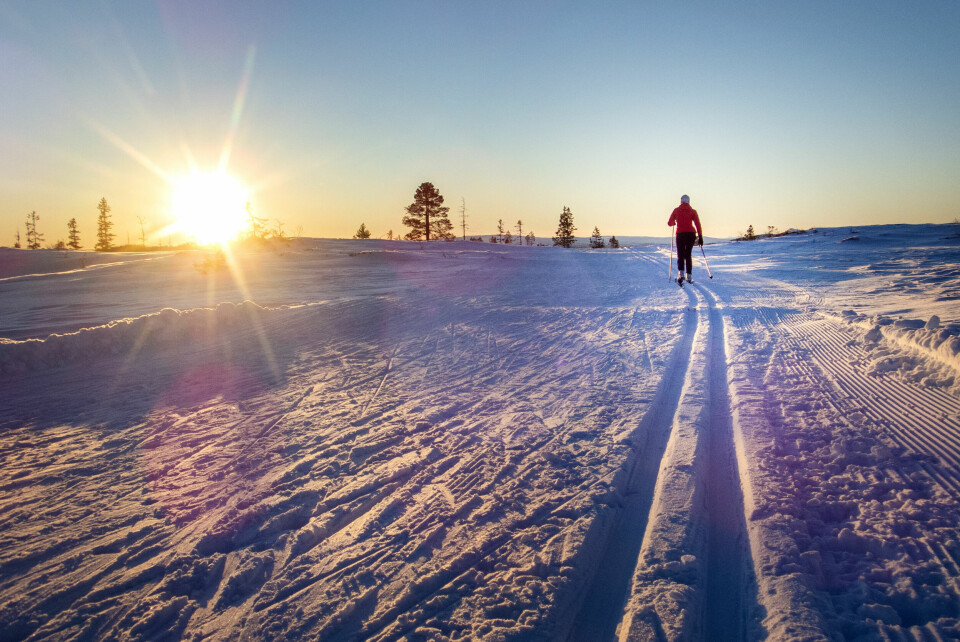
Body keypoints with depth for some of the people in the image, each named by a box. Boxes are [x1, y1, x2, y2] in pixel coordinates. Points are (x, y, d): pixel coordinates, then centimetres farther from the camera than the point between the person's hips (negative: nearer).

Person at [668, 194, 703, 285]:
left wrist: (674, 223, 34)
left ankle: (680, 274, -21)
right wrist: (700, 237, -3)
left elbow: (670, 223, 11)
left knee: (680, 255, 3)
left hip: (680, 234, -1)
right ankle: (689, 277, 11)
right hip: (691, 234, 1)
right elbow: (697, 224, -3)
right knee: (688, 255, 14)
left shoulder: (676, 210, 6)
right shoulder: (693, 211, 7)